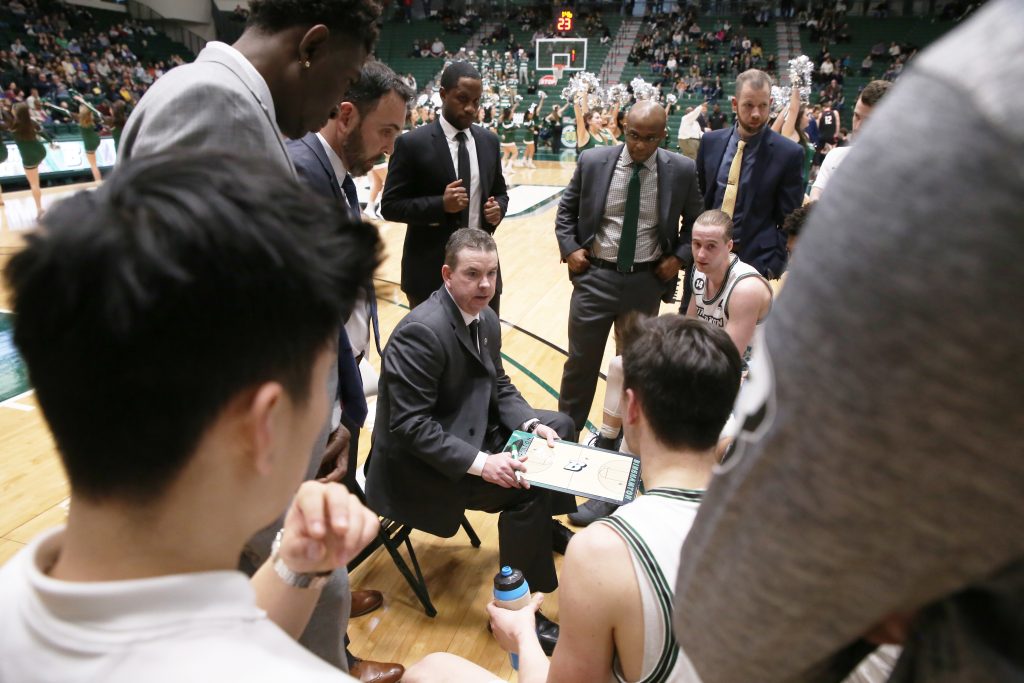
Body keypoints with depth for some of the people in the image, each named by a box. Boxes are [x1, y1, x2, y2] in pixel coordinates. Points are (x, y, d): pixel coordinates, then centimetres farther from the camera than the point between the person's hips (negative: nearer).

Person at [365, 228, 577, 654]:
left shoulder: (484, 318, 0)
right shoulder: (421, 331, -28)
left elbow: (498, 386, 9)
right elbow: (409, 424, -29)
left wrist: (532, 424, -9)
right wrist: (480, 462, -32)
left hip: (470, 429, 10)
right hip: (417, 463, -9)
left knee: (559, 425, 13)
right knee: (528, 488, -22)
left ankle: (546, 524, 37)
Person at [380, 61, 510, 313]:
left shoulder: (489, 141, 8)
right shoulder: (413, 143, -7)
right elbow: (390, 206, -7)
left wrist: (498, 208, -6)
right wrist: (441, 204, -21)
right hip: (431, 270, -4)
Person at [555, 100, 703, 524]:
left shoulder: (681, 171, -4)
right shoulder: (593, 162, -4)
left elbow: (696, 222, 9)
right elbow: (566, 209, 9)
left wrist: (679, 257, -5)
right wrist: (569, 248, -4)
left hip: (647, 283, 1)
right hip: (596, 277, 0)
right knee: (580, 366, 8)